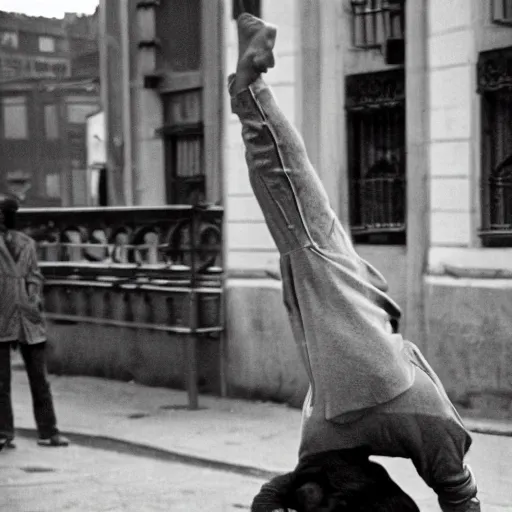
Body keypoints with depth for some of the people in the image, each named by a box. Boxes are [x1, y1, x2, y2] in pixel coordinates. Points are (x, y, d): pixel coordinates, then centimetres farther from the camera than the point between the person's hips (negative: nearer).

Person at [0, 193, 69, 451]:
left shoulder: (27, 243, 14)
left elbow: (34, 274, 16)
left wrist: (35, 295, -1)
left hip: (28, 316, 4)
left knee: (39, 376, 5)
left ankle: (48, 431, 11)